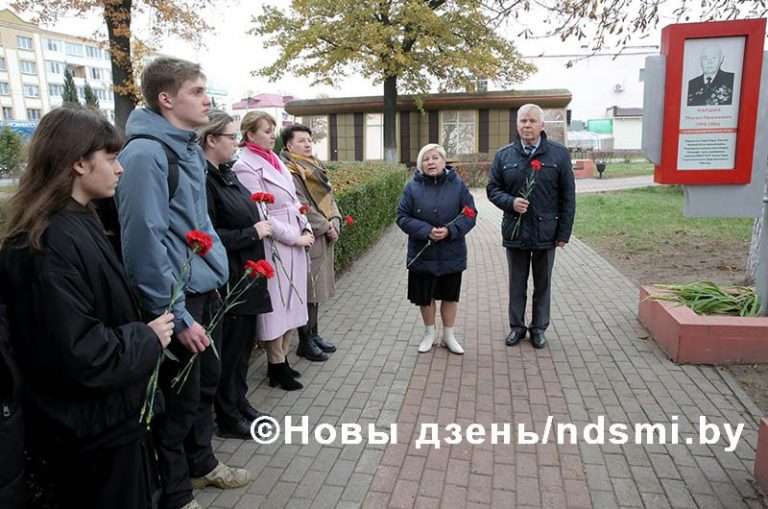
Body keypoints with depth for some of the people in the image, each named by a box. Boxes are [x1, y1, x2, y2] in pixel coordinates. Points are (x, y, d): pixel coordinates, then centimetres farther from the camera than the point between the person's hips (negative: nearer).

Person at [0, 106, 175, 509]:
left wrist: (143, 332, 3)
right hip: (89, 429, -9)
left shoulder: (75, 223, 5)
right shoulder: (52, 242, -26)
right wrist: (147, 338, -17)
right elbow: (77, 354, -29)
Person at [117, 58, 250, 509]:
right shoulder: (145, 154, -19)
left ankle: (201, 463, 42)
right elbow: (144, 242, -23)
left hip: (204, 291, 9)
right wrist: (176, 315, -21)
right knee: (179, 398, 6)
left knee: (206, 383, 21)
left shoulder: (190, 147, 9)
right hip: (177, 300, -9)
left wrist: (214, 275, 16)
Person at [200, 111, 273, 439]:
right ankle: (227, 419, 23)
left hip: (246, 276, 9)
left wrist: (259, 225, 4)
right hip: (227, 281, -9)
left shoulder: (226, 175, 10)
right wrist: (253, 233, -17)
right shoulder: (203, 180, -18)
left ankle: (239, 402, 36)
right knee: (229, 348, 6)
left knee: (244, 342, 19)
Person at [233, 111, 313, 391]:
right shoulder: (245, 166, -11)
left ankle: (282, 360, 26)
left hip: (295, 245, 8)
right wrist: (294, 237, -14)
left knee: (290, 304, 14)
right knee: (275, 307, 2)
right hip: (274, 247, -8)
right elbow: (260, 215, -17)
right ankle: (276, 367, 15)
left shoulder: (275, 160, 14)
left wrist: (306, 229, 3)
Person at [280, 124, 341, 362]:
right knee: (307, 288, -2)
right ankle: (305, 342, 9)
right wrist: (325, 227, -14)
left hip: (324, 236, 9)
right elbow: (301, 206, -18)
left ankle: (314, 334, 28)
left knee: (317, 286, 15)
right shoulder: (289, 171, -11)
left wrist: (335, 222, -1)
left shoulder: (315, 166, 17)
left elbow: (328, 196, 15)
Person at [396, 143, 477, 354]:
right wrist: (426, 231, -20)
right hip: (422, 255, 0)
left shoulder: (457, 185, -5)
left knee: (450, 296, 14)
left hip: (452, 254, 0)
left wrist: (450, 230, -21)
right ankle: (429, 333, 34)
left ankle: (449, 335, 33)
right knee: (425, 296, 12)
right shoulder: (413, 187, -5)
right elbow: (402, 217, -6)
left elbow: (470, 215, -4)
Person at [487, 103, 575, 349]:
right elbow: (492, 189, 6)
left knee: (542, 284, 13)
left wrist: (564, 232, -4)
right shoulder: (504, 155, 2)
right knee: (517, 284, 13)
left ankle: (539, 328, 28)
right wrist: (510, 202, -15)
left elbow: (568, 197, -1)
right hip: (515, 232, 1)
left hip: (546, 232, -1)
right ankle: (517, 326, 28)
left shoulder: (559, 154, -3)